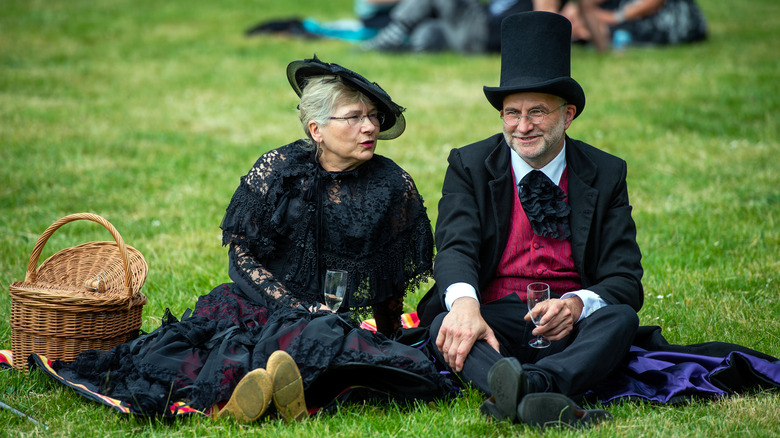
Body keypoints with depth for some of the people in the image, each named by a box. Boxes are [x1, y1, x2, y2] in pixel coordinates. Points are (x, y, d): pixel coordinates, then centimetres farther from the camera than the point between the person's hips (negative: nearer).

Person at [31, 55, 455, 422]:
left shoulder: (395, 187, 1)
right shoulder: (274, 171, 0)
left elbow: (396, 282, 10)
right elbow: (243, 257, 0)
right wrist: (300, 309, -13)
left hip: (356, 317, 0)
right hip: (273, 302, 0)